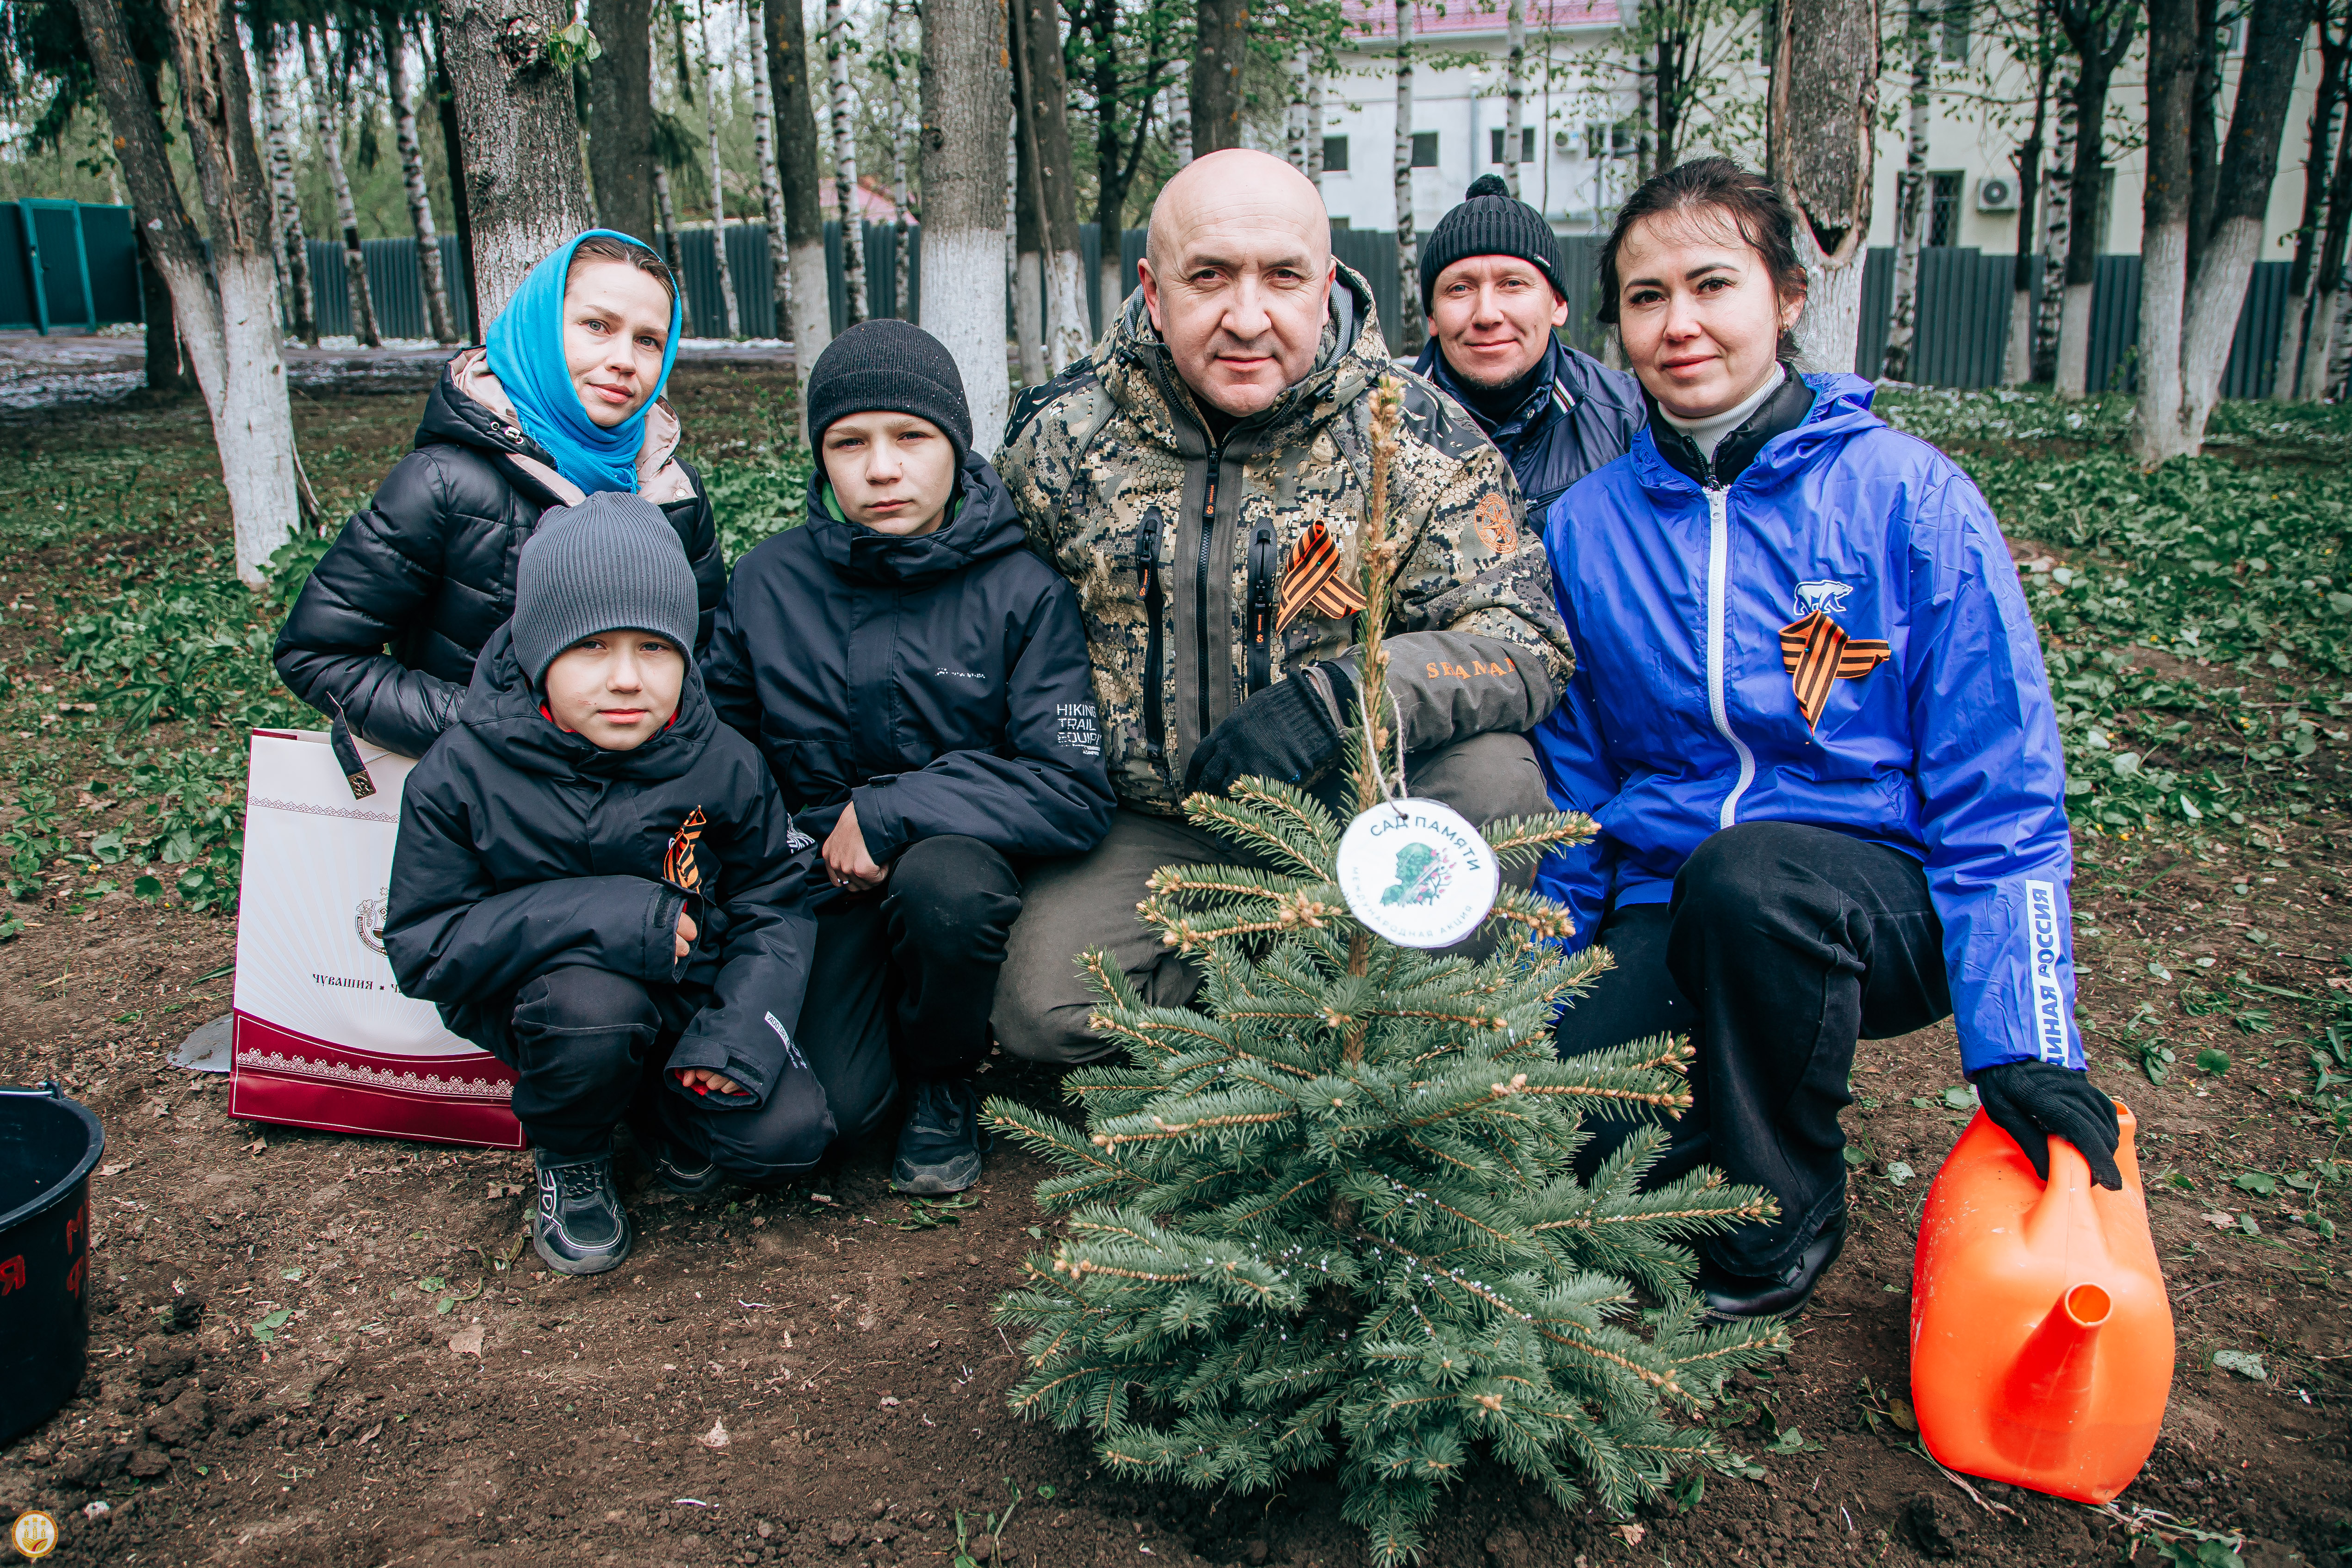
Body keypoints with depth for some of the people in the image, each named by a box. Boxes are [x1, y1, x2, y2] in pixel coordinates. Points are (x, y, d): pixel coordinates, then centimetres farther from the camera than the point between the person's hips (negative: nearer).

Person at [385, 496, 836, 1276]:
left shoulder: (723, 765, -10)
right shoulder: (462, 772, -16)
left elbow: (776, 905, -3)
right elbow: (423, 946, -15)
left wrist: (739, 1029, -22)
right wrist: (600, 914, -30)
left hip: (692, 993, 2)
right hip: (537, 999, -2)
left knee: (788, 1130, -18)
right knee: (592, 1002, -37)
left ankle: (664, 1116, 17)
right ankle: (569, 1154, -2)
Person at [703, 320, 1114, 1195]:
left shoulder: (1022, 590, -10)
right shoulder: (768, 582, -2)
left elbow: (1076, 793, -17)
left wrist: (887, 813, -20)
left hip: (963, 852, -1)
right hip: (816, 875, 1)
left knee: (944, 882, -38)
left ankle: (945, 1080, -5)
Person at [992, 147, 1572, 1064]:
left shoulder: (1417, 437, -9)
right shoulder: (1063, 435, -3)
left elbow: (1526, 639, -15)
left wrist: (1335, 698, -31)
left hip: (1349, 812, 0)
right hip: (1146, 828, 1)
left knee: (1493, 774, -29)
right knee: (1044, 1012, -21)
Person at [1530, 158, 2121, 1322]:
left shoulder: (1908, 497, -6)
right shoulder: (1584, 528, 3)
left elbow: (2000, 800, -5)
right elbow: (1567, 786, 9)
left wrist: (2023, 1050, -12)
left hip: (1875, 902, -2)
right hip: (1665, 916, 2)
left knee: (1743, 874, -36)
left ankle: (1787, 1210, -9)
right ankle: (1749, 1085, 10)